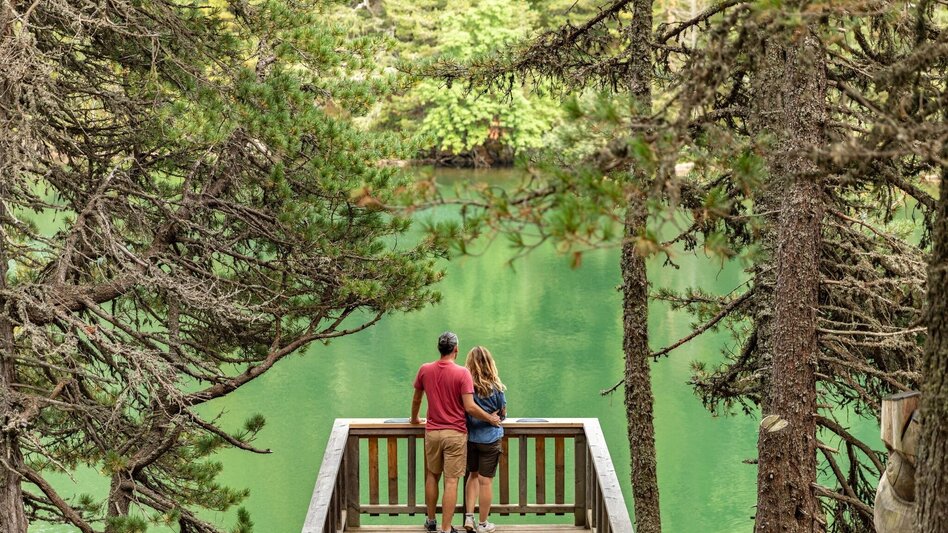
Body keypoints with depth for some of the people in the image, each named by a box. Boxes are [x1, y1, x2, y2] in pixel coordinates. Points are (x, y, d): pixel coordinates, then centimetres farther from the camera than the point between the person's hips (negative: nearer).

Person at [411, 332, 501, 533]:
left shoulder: (425, 370, -1)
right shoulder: (462, 373, -14)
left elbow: (416, 399, 12)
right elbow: (470, 407, -18)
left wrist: (414, 419, 31)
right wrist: (490, 418, -3)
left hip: (432, 432, 4)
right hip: (455, 434, -4)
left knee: (432, 476, 20)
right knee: (451, 481, 0)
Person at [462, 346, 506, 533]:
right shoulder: (495, 387, -13)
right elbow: (503, 413, -1)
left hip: (470, 437, 3)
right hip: (490, 438, -3)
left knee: (473, 475, 21)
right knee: (485, 480, 6)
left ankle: (469, 517, 15)